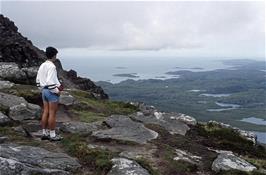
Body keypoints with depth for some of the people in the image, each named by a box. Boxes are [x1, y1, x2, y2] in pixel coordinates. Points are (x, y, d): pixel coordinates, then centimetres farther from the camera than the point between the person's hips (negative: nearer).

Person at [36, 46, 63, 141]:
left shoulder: (42, 66, 10)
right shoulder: (52, 66, -17)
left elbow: (38, 80, 15)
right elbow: (50, 81, -24)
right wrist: (57, 91, -14)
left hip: (44, 91, 9)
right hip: (51, 92, -9)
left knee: (45, 112, 12)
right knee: (52, 114, -2)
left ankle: (45, 133, 18)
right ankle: (52, 135, 4)